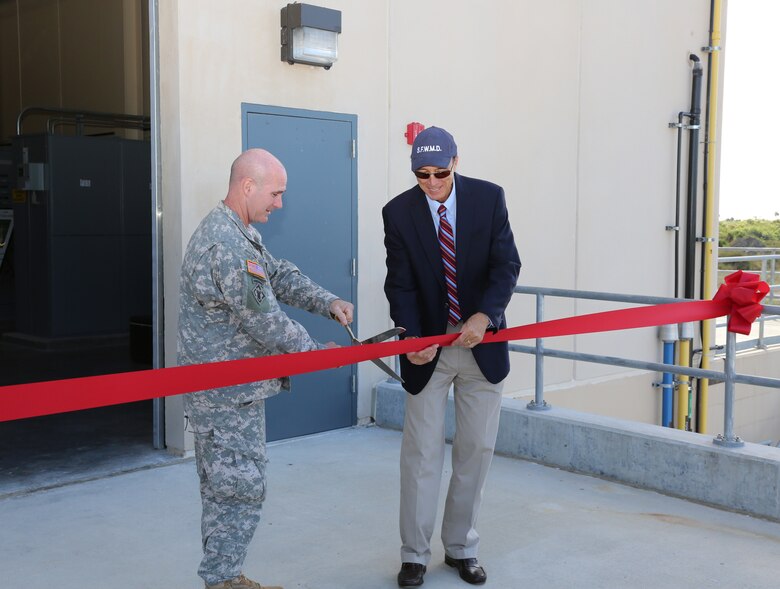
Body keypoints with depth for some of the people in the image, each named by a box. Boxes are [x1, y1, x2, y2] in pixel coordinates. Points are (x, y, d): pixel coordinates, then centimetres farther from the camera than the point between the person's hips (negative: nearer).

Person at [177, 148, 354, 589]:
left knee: (223, 486, 18)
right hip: (229, 391, -11)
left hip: (219, 388, 11)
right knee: (242, 488, -1)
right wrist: (318, 354, -9)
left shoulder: (238, 231, 11)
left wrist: (328, 302, -5)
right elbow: (266, 321, -23)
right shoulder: (228, 245, -24)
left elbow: (281, 275, 11)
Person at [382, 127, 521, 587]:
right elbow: (401, 285, -6)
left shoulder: (489, 198, -4)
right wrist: (413, 338, -20)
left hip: (482, 344, 1)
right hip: (428, 347, -1)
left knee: (477, 450, 8)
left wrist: (485, 315, -24)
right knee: (421, 453, 3)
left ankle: (462, 548, 24)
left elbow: (507, 264, -8)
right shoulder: (398, 212, -5)